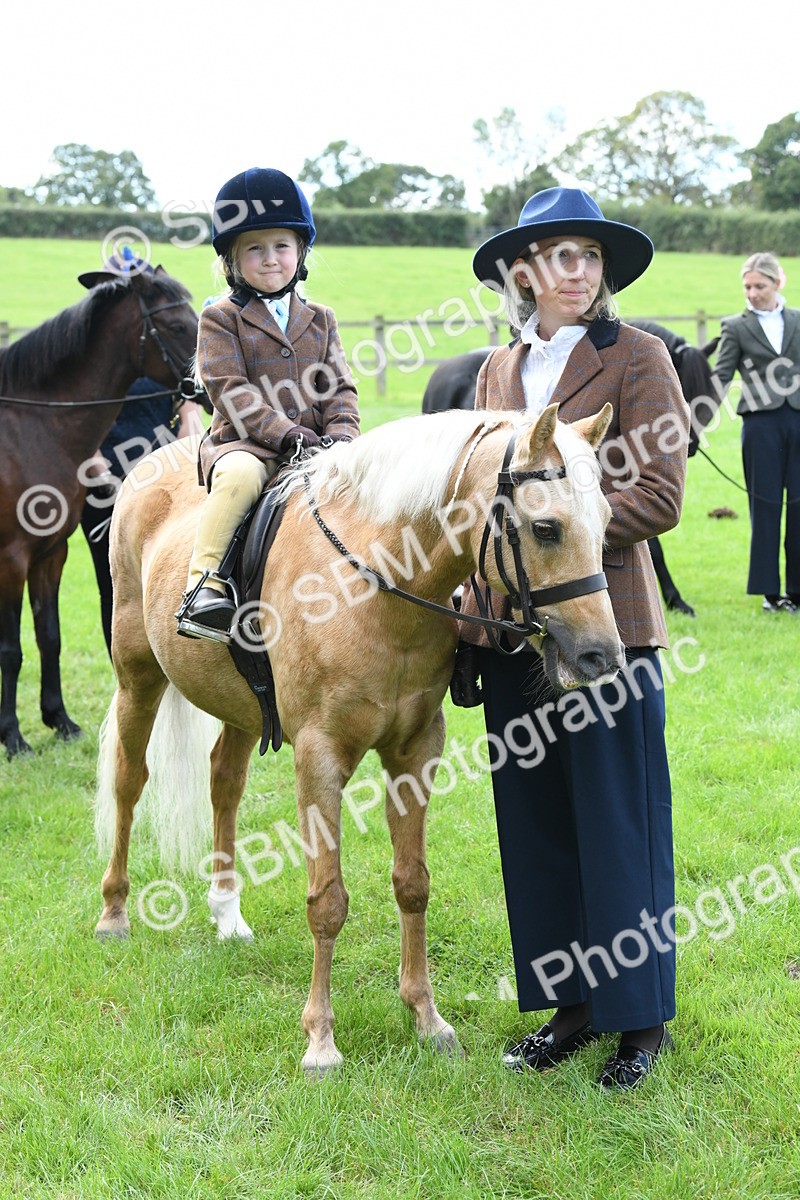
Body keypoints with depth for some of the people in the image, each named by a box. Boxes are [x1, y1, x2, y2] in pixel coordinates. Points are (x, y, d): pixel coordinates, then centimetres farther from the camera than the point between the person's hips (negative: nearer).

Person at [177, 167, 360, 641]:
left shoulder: (319, 320, 18)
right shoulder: (220, 319, 4)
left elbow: (340, 388, 12)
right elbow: (231, 392, -8)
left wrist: (340, 435, -10)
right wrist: (289, 435, -20)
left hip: (315, 447, 4)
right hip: (242, 443, -4)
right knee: (242, 474, -38)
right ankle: (203, 584, -35)